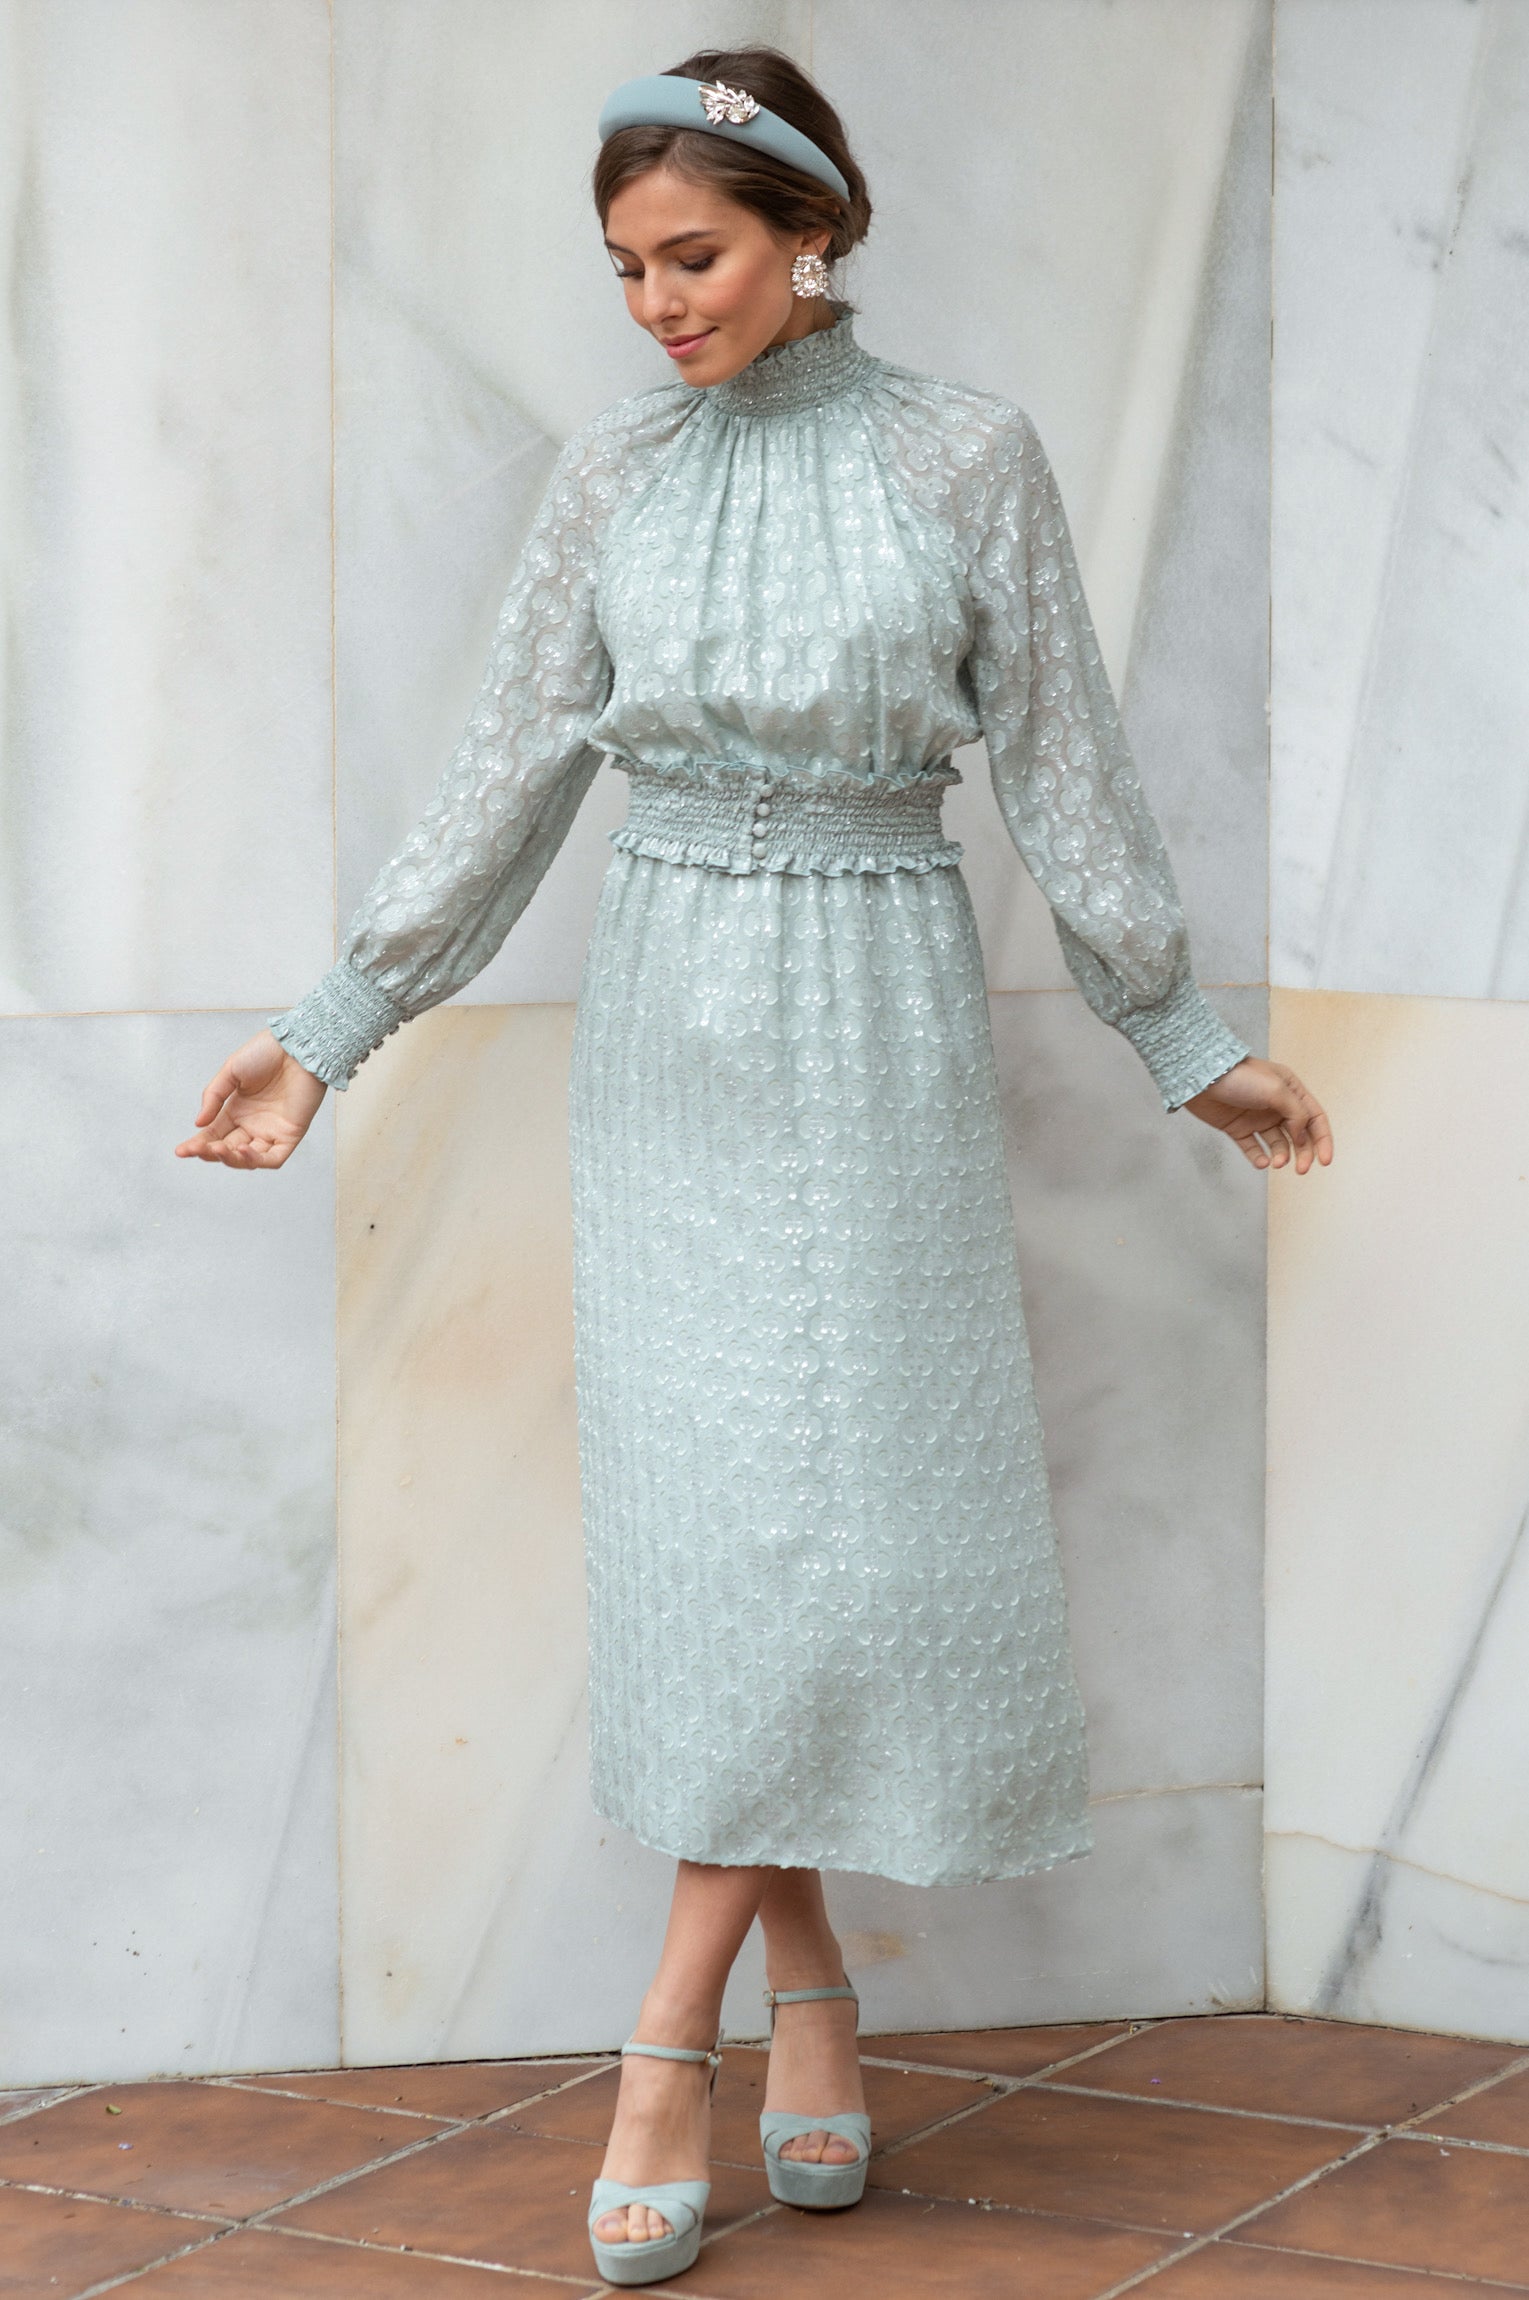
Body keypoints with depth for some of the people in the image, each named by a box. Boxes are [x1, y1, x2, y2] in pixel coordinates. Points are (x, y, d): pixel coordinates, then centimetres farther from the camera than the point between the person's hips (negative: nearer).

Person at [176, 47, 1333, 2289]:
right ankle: (809, 1989, 14)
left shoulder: (967, 454, -3)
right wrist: (334, 1030, 4)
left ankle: (675, 2030, -1)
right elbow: (509, 780, 6)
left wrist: (1186, 1037, 5)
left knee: (845, 1512, -7)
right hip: (669, 1031, 2)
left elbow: (1064, 765, 2)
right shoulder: (613, 475, 4)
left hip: (879, 1031, -2)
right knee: (711, 1520, 0)